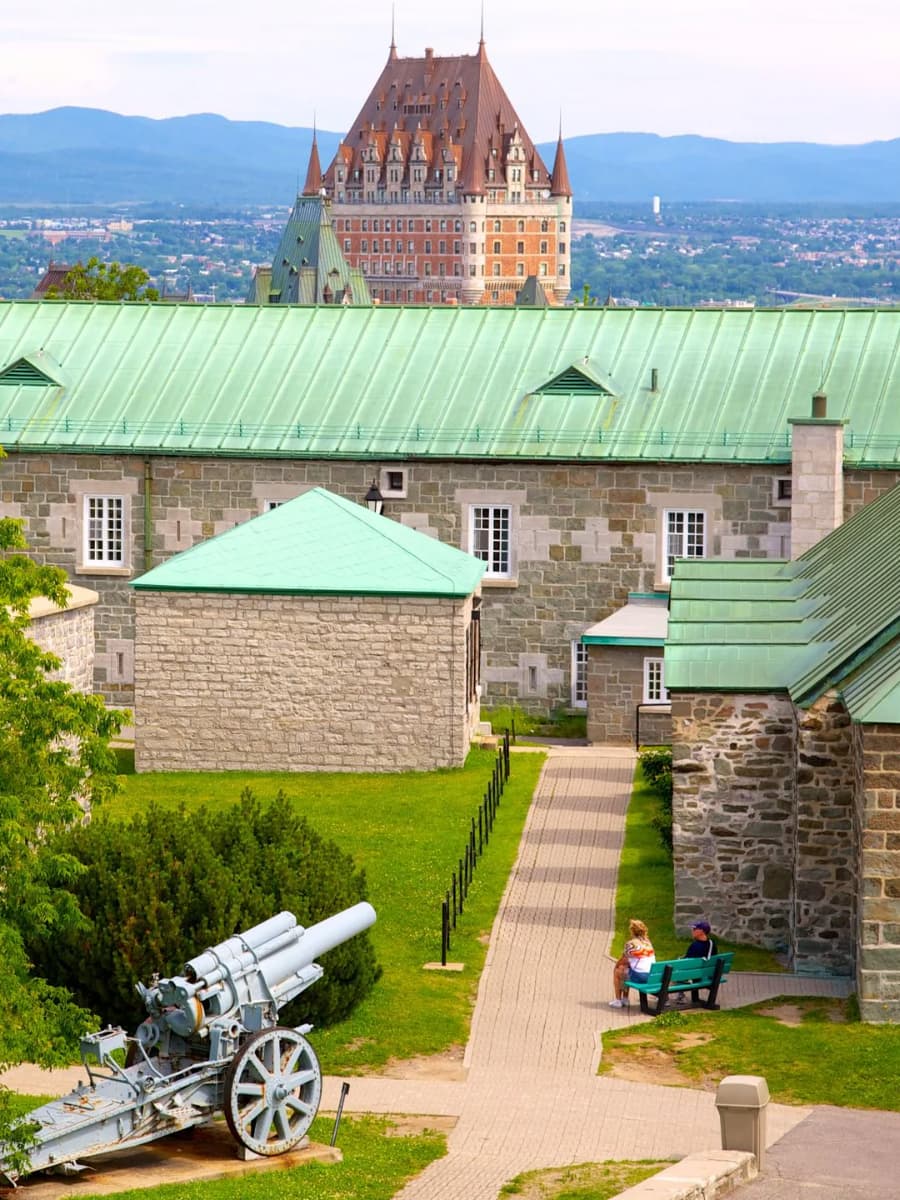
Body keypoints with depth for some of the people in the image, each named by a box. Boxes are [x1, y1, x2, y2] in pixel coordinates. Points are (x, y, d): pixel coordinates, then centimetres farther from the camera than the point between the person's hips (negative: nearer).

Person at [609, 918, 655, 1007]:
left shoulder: (631, 944, -9)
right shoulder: (648, 942, 11)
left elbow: (622, 961, 1)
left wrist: (617, 966, 23)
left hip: (638, 977, -7)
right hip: (651, 976, 7)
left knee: (617, 971, 18)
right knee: (625, 968, 31)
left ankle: (618, 1001, 21)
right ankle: (625, 999, 35)